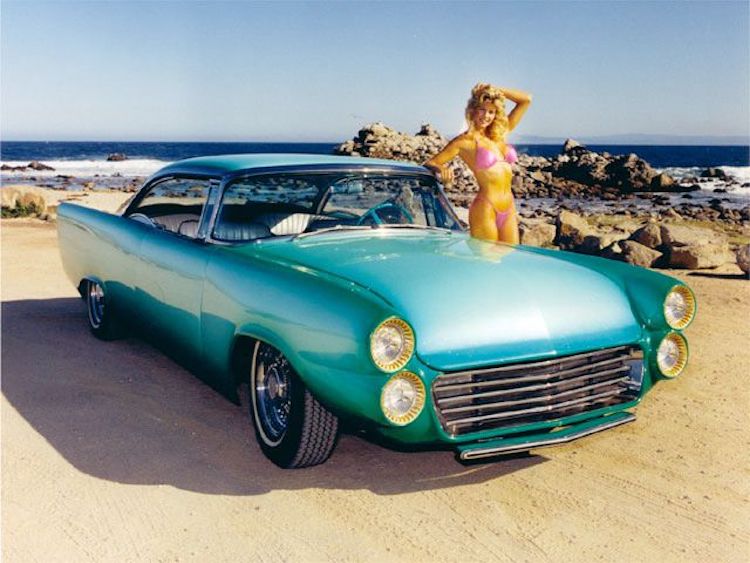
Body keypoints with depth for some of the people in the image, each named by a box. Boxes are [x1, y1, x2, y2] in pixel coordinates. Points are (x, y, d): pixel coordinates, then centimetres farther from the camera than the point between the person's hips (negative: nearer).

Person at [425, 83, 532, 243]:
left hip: (509, 212, 6)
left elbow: (526, 99, 18)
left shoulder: (499, 135, 13)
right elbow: (430, 164, -5)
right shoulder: (465, 141, -3)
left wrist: (496, 90, 11)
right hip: (485, 210, -6)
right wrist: (441, 169, -26)